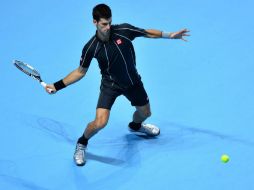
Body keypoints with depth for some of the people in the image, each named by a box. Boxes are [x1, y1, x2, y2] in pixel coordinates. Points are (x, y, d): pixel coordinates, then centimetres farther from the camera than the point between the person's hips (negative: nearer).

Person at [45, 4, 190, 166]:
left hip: (133, 81, 3)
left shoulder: (124, 30, -22)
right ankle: (81, 144, 10)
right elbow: (81, 71, -7)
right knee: (100, 122, -20)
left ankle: (135, 125, 60)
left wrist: (170, 35, -9)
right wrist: (57, 85, -11)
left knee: (145, 113, 22)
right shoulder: (91, 48, -22)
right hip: (110, 84, -3)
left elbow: (147, 33, -4)